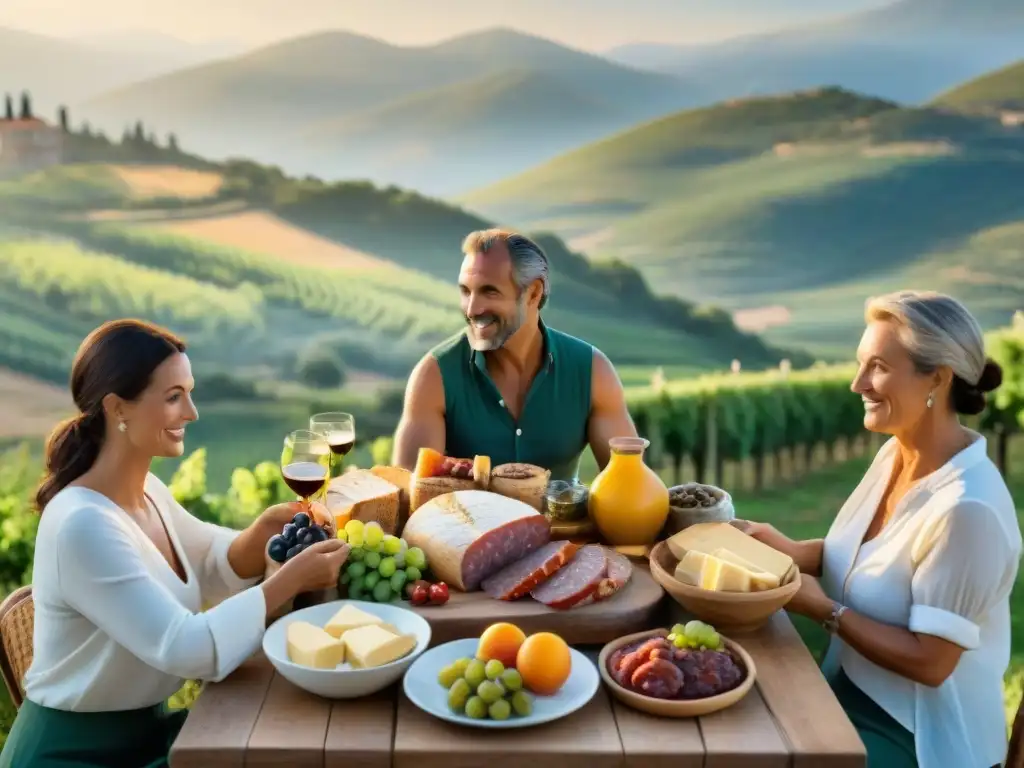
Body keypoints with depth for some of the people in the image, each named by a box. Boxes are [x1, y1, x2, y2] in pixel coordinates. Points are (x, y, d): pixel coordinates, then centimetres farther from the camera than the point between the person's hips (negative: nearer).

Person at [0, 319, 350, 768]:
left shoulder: (148, 491, 2)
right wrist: (290, 580, -26)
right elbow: (185, 649, -29)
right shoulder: (83, 525, -26)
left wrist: (265, 528, -8)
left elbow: (215, 565, 12)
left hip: (146, 729, 8)